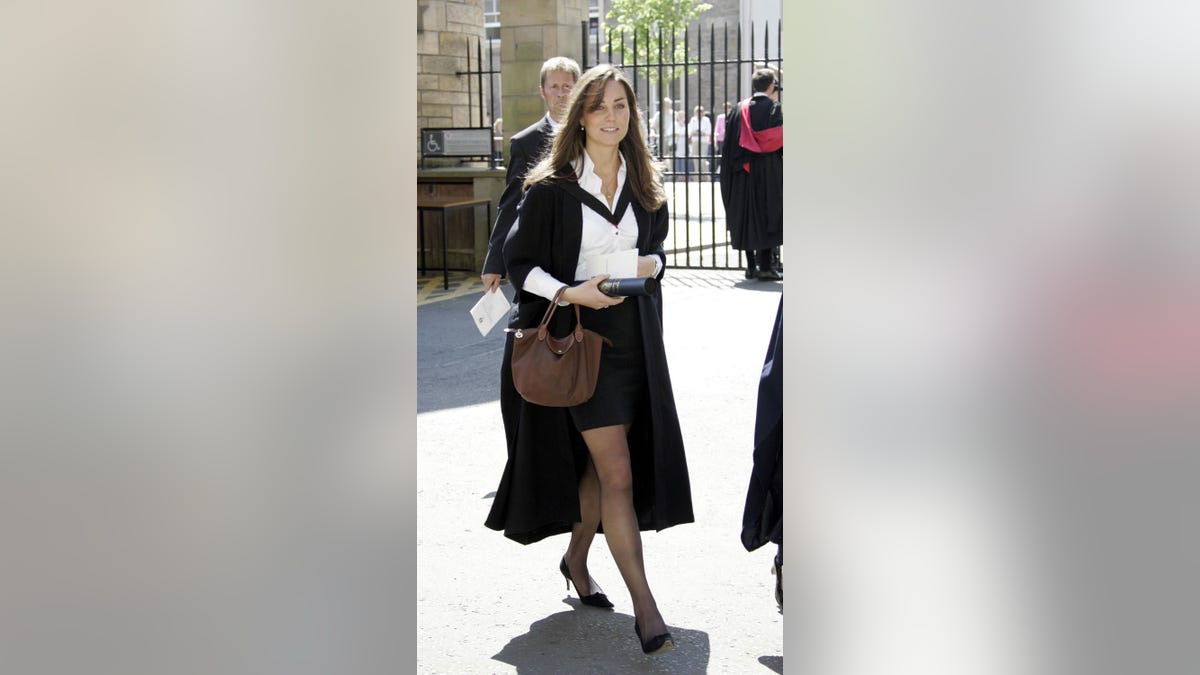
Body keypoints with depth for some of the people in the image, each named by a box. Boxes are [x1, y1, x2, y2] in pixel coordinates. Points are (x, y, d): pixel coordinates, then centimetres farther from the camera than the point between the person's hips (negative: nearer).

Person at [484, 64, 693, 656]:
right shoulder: (551, 188, -7)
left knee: (599, 464, 14)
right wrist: (571, 293, -20)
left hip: (633, 337, 5)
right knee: (617, 472, -9)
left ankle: (576, 558, 38)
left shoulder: (643, 186, 8)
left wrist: (651, 265, -4)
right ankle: (643, 605, -5)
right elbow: (519, 262, -5)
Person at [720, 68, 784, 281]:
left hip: (743, 173, 5)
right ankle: (765, 265, -4)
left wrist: (737, 166, 15)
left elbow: (731, 142, 8)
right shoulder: (774, 108, -6)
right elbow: (779, 140, -11)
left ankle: (751, 265, 10)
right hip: (767, 173, -5)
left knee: (747, 217, 8)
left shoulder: (740, 109, 7)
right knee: (766, 214, -1)